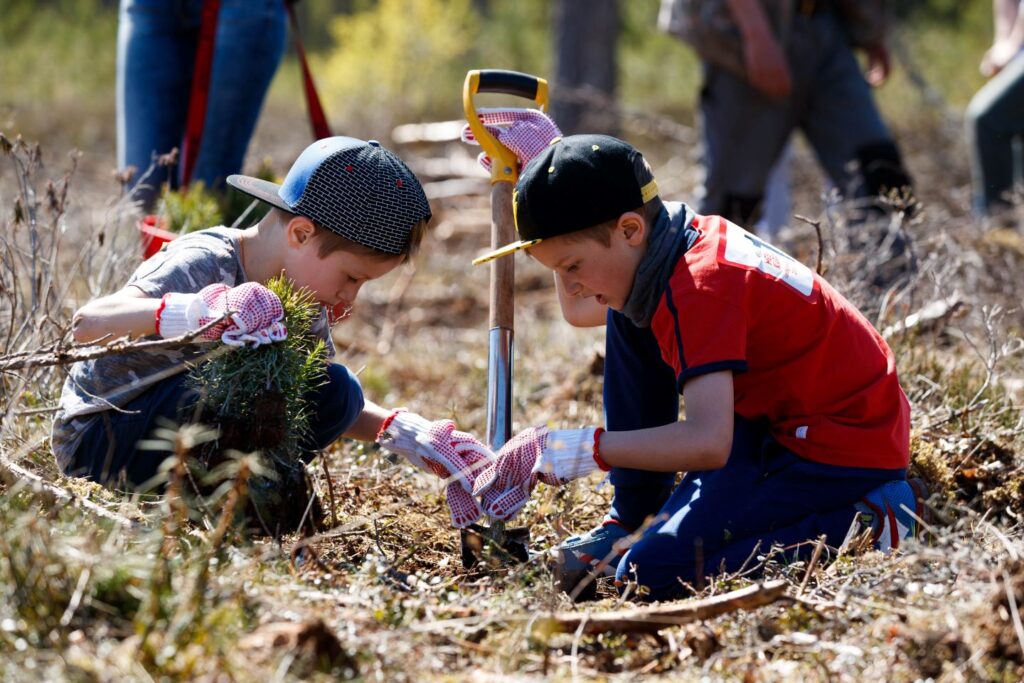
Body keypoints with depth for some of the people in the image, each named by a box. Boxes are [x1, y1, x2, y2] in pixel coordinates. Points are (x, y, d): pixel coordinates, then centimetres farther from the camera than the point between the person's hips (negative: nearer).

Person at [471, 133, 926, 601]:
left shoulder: (699, 288, -25)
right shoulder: (696, 238, 2)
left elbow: (708, 443, -35)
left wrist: (577, 449, -31)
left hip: (849, 449, -10)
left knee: (652, 573, -18)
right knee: (628, 317, 7)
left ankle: (865, 523, -11)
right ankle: (629, 522, 12)